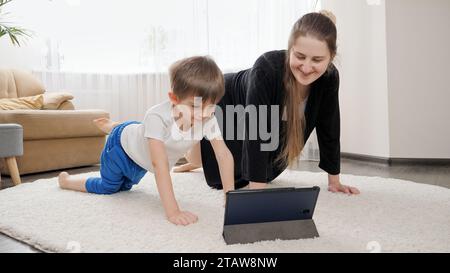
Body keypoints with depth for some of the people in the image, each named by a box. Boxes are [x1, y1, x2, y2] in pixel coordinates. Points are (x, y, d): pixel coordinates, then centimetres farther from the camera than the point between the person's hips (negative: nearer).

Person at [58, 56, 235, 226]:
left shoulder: (209, 120, -33)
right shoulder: (157, 117, -47)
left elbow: (225, 155, -32)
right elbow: (160, 165, -52)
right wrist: (172, 211, -57)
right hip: (122, 144, -6)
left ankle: (111, 127, 51)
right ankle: (66, 180, 40)